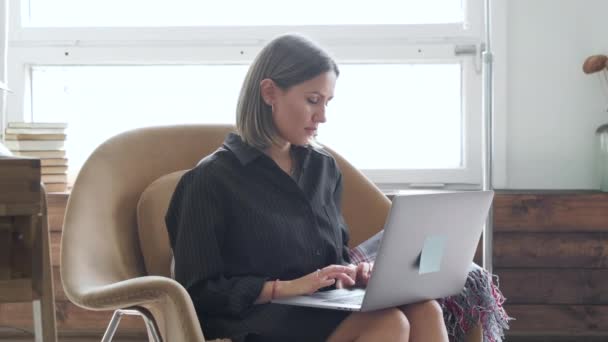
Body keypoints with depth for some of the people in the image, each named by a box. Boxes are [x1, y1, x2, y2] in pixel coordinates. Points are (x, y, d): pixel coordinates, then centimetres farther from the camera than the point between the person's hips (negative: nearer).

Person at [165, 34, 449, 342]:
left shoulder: (324, 167, 18)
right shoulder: (213, 179, -3)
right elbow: (199, 291, -6)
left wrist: (353, 272, 3)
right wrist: (286, 288, -14)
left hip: (328, 311, 6)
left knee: (423, 310, -26)